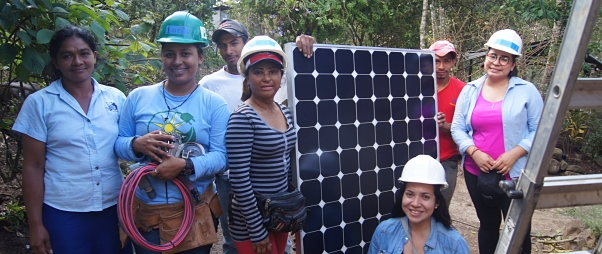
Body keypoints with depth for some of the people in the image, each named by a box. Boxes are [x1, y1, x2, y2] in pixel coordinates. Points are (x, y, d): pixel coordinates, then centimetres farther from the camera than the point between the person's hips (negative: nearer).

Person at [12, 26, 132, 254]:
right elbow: (33, 167, -3)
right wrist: (35, 223, -4)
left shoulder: (116, 98, 2)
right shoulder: (39, 103, -4)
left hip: (114, 207, 2)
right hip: (63, 213, -2)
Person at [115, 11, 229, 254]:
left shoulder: (214, 104, -4)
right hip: (145, 209, 1)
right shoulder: (138, 97, 3)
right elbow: (119, 143, 5)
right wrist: (137, 145, -16)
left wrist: (186, 166, -26)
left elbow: (221, 156, -11)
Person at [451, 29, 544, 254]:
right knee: (487, 224, 19)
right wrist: (474, 152, -14)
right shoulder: (470, 90, 3)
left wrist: (514, 154, -18)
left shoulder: (527, 91, -4)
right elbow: (457, 128, 2)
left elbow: (538, 130, -5)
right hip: (476, 172, 3)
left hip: (515, 173, -3)